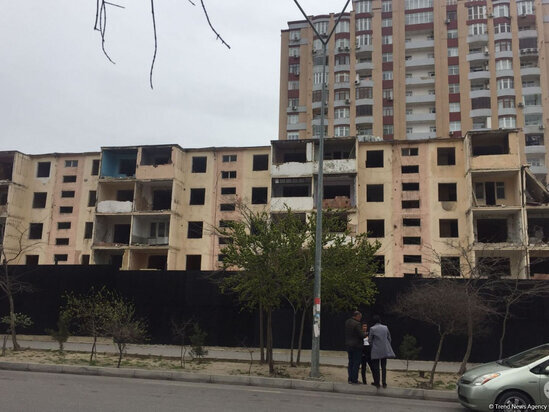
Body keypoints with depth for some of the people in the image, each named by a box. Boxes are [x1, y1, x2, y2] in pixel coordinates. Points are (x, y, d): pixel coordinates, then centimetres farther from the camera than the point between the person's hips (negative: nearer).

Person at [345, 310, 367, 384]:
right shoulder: (357, 324, -20)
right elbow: (362, 335, -21)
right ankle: (354, 379, 2)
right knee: (356, 363, 0)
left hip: (348, 345, 8)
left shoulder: (347, 322, 6)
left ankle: (350, 379, 17)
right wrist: (365, 333, 2)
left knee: (350, 362, 14)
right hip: (357, 345, -8)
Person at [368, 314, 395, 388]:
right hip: (385, 350, 3)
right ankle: (384, 383, 9)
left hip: (376, 351, -3)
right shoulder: (385, 327, 0)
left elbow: (370, 340, -4)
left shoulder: (372, 329, -10)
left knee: (376, 367, 8)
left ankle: (377, 382, 13)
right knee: (384, 367, 11)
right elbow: (389, 338, 7)